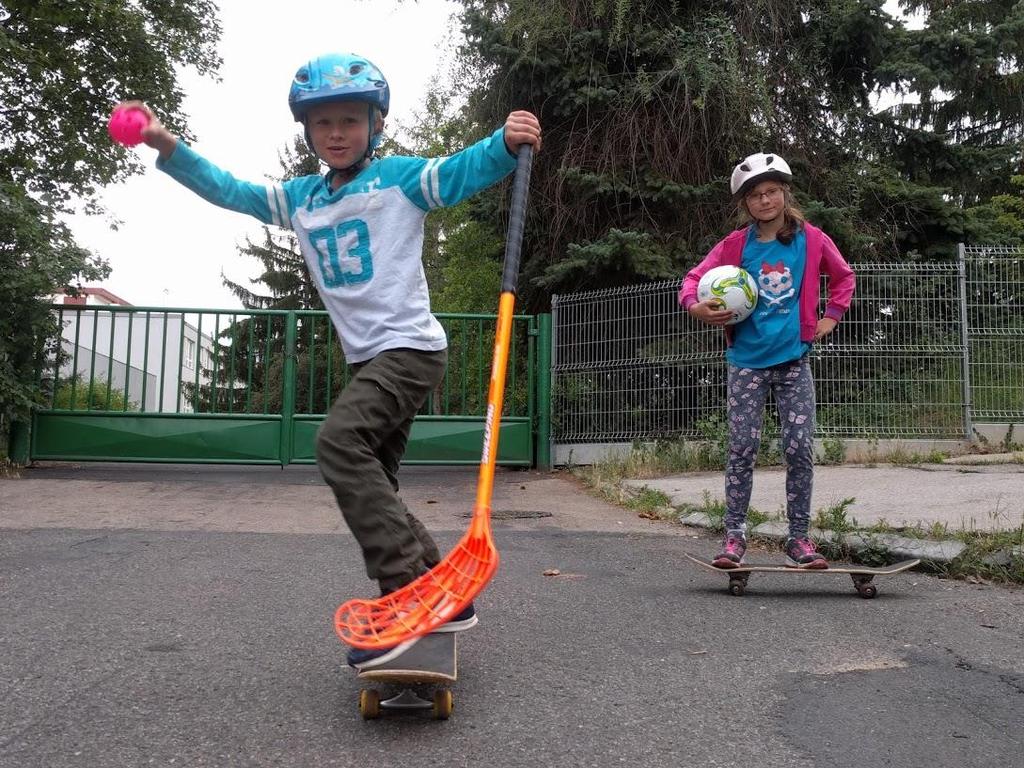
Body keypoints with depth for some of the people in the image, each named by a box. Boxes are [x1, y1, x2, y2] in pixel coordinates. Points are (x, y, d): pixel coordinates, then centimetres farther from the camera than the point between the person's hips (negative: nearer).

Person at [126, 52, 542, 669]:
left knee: (341, 441, -27)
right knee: (373, 485, 8)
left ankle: (408, 590, -25)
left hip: (412, 347, -8)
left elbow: (466, 171, -11)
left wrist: (508, 143, -30)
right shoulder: (300, 198, 14)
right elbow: (229, 190, 18)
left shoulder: (400, 178, -2)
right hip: (369, 359, 8)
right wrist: (169, 148, 9)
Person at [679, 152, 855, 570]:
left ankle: (799, 538, 11)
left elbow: (843, 277, 19)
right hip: (746, 362, -1)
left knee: (800, 450, 0)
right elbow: (694, 278, 2)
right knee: (742, 449, 0)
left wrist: (830, 317, 11)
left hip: (794, 360, 1)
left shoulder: (811, 239, 2)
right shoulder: (735, 245, -1)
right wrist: (695, 306, -18)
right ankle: (734, 536, 9)